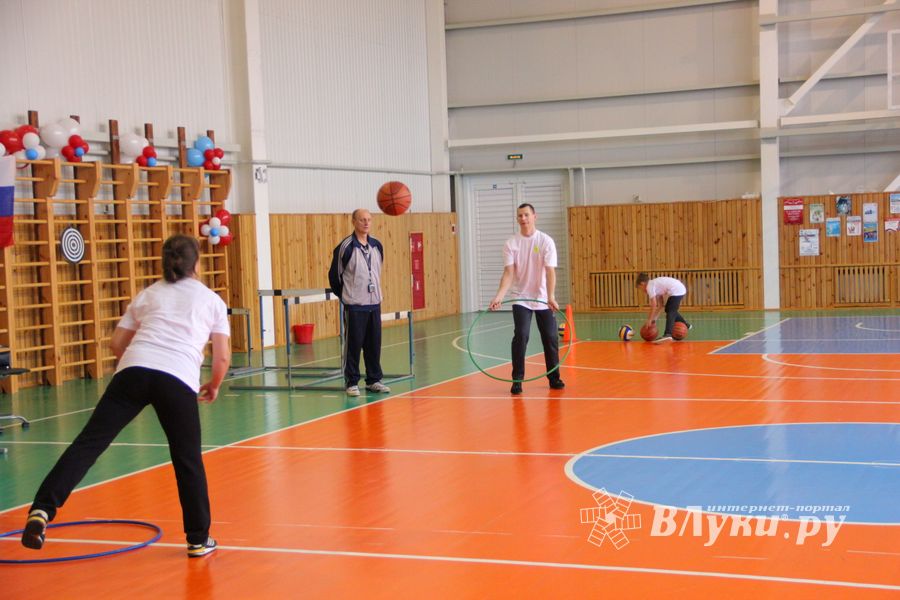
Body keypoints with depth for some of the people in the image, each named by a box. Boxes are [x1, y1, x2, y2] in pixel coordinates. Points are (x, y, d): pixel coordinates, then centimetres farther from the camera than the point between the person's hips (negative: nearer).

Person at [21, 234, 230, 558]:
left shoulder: (147, 295, 26)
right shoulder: (211, 300, 20)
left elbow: (116, 344, 24)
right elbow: (222, 357, 15)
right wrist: (213, 386, 33)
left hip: (133, 371, 2)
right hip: (179, 379, -1)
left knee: (88, 442, -6)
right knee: (188, 461, 12)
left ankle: (43, 509, -22)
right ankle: (199, 540, 20)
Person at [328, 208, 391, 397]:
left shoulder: (377, 246, 7)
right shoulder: (346, 247, -10)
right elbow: (334, 275, -3)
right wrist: (344, 295, 6)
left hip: (374, 303, 5)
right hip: (354, 305, -5)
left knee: (374, 344, 8)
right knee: (353, 344, 0)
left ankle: (373, 380, 18)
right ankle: (351, 383, 7)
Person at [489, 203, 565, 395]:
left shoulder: (546, 241, -8)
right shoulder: (511, 244, -6)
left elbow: (550, 271, -16)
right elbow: (508, 273, -12)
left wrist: (551, 296, -29)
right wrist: (499, 296, -27)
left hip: (543, 299, 1)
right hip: (520, 298, -1)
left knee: (551, 338, 3)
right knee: (520, 336, -14)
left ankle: (554, 377, 20)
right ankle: (517, 380, -5)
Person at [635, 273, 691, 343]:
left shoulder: (649, 286, -4)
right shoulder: (655, 284, 22)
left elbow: (654, 305, -11)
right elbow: (661, 305, 21)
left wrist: (650, 320, -4)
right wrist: (654, 319, 19)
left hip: (676, 291, -10)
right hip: (681, 289, 10)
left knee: (670, 313, -17)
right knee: (672, 311, 25)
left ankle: (668, 335, -34)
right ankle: (685, 325, 44)